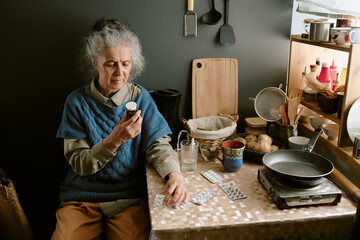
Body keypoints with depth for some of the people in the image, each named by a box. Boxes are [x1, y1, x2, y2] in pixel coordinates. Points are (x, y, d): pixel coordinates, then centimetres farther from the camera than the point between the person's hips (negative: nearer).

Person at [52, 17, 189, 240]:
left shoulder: (140, 97, -1)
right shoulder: (77, 102, -5)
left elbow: (158, 144, -5)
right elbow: (79, 164, -7)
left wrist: (174, 173, -27)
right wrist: (114, 140, -25)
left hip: (131, 196, 1)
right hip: (82, 197, 0)